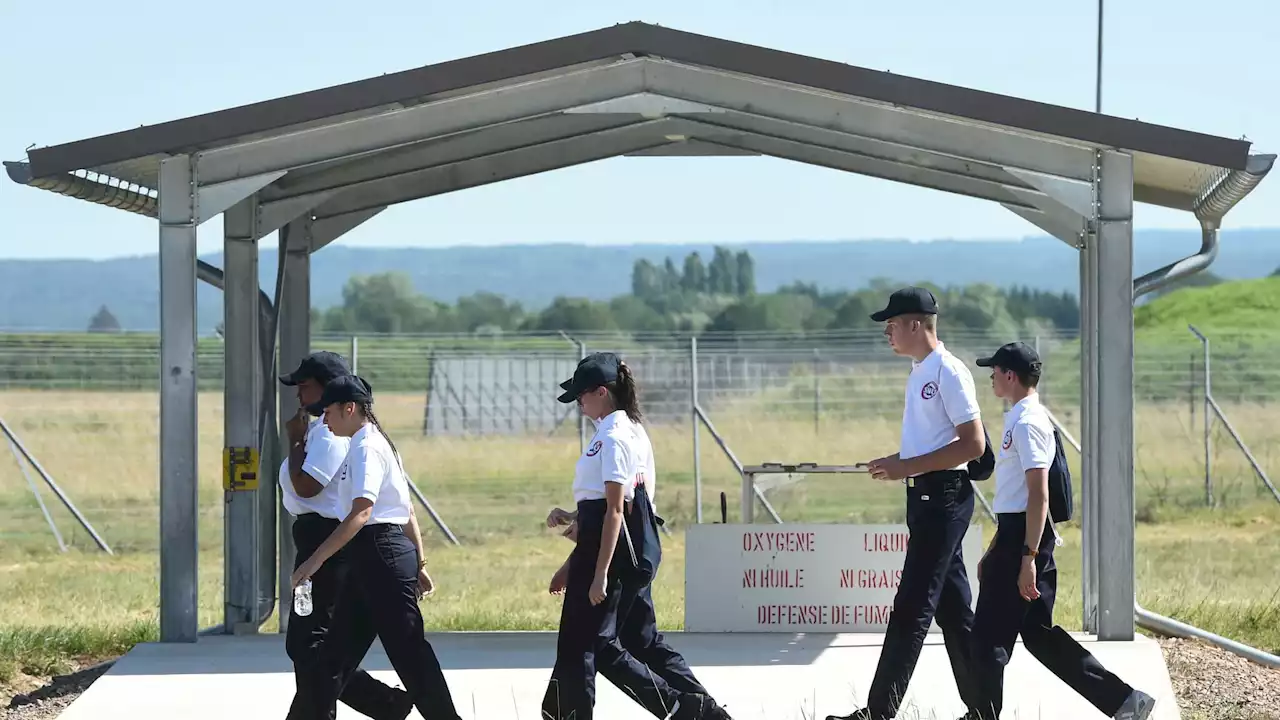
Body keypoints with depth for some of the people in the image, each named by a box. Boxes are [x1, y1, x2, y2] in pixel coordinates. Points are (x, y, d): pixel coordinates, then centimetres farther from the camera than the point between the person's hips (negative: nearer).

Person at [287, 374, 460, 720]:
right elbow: (407, 510, 20)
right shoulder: (376, 443, 17)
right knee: (336, 649, 12)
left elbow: (361, 512, -25)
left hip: (379, 552, -10)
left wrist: (316, 559, -28)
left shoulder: (367, 447, -14)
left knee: (408, 650, -6)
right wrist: (419, 562, 22)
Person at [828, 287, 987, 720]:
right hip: (925, 497, 10)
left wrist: (908, 467, -20)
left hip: (944, 498, -10)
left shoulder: (949, 373, -14)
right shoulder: (919, 372, 15)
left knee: (912, 607, -9)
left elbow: (974, 444, -19)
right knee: (953, 608, 11)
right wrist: (895, 463, 7)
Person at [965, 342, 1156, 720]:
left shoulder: (1027, 423, -13)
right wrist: (994, 551, 28)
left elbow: (1038, 496, -20)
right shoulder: (1019, 419, 18)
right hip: (1016, 535, 10)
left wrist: (1027, 557, -25)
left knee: (990, 634, -5)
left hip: (1023, 537, -10)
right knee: (1038, 632, 11)